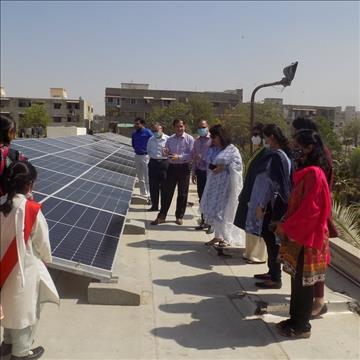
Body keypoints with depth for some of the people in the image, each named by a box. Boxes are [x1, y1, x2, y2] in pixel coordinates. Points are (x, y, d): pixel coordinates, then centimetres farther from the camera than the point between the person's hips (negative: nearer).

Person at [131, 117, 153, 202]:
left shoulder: (148, 132, -11)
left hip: (145, 156, -7)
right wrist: (137, 149, 10)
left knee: (147, 177, -7)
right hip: (137, 156, 7)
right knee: (140, 177, 15)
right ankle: (143, 194, 28)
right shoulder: (134, 134, 8)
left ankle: (150, 196, -3)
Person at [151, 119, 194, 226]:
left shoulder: (189, 139, -6)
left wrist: (179, 157, -25)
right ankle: (161, 216, 12)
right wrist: (165, 153, -14)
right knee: (167, 192, 5)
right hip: (172, 167, 3)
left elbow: (191, 155, -13)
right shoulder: (170, 139, 7)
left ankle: (179, 216, 22)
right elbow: (167, 153, 9)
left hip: (184, 168, -3)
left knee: (182, 194, 7)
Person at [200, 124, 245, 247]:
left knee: (224, 210, -5)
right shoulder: (212, 150, 13)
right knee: (213, 209, 7)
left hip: (226, 185, -7)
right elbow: (208, 163, 20)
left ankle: (227, 238, 9)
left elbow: (237, 164, -12)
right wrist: (211, 166, 1)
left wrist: (224, 167, -19)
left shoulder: (231, 149, -6)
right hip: (214, 184, 7)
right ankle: (218, 236, 20)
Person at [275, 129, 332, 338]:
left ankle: (302, 326, 18)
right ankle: (296, 320, 29)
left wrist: (285, 227, -14)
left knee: (303, 283, 4)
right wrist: (286, 225, 9)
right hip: (299, 234, 9)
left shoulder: (314, 174, -19)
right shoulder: (305, 172, 10)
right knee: (297, 280, 16)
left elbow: (309, 210, -22)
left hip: (307, 237, -9)